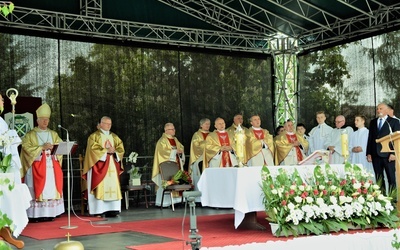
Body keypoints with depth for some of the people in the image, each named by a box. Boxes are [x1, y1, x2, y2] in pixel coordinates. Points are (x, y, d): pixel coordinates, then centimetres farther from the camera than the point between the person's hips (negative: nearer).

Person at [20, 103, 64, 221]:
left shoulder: (53, 134, 17)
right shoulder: (30, 135, 4)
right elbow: (27, 148, -9)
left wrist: (53, 147, -12)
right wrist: (42, 147, -15)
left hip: (52, 166, 4)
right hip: (37, 166, -4)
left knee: (52, 189, 0)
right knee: (38, 190, -8)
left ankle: (50, 213, 3)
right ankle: (37, 215, -6)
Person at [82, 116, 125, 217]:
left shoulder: (114, 137, 17)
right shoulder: (94, 136, 2)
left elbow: (121, 149, 9)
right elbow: (93, 149, -11)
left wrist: (114, 151, -12)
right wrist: (106, 151, -15)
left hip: (112, 165, 5)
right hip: (99, 165, -5)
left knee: (112, 186, -2)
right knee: (100, 187, -10)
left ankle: (111, 209, -1)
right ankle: (99, 210, -11)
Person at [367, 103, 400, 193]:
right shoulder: (373, 122, 16)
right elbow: (370, 138, 14)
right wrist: (368, 153, 6)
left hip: (388, 155, -4)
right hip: (376, 155, 4)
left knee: (391, 179, -3)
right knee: (379, 179, 6)